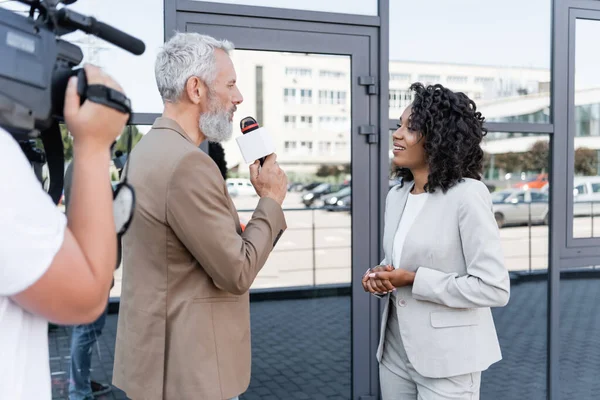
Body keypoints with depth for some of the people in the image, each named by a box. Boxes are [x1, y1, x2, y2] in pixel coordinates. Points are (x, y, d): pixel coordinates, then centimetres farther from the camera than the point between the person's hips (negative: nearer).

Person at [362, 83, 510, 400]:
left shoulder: (467, 195, -15)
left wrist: (414, 281, -20)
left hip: (446, 358, -6)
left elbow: (494, 288, -18)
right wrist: (380, 276, -4)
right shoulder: (396, 196, 5)